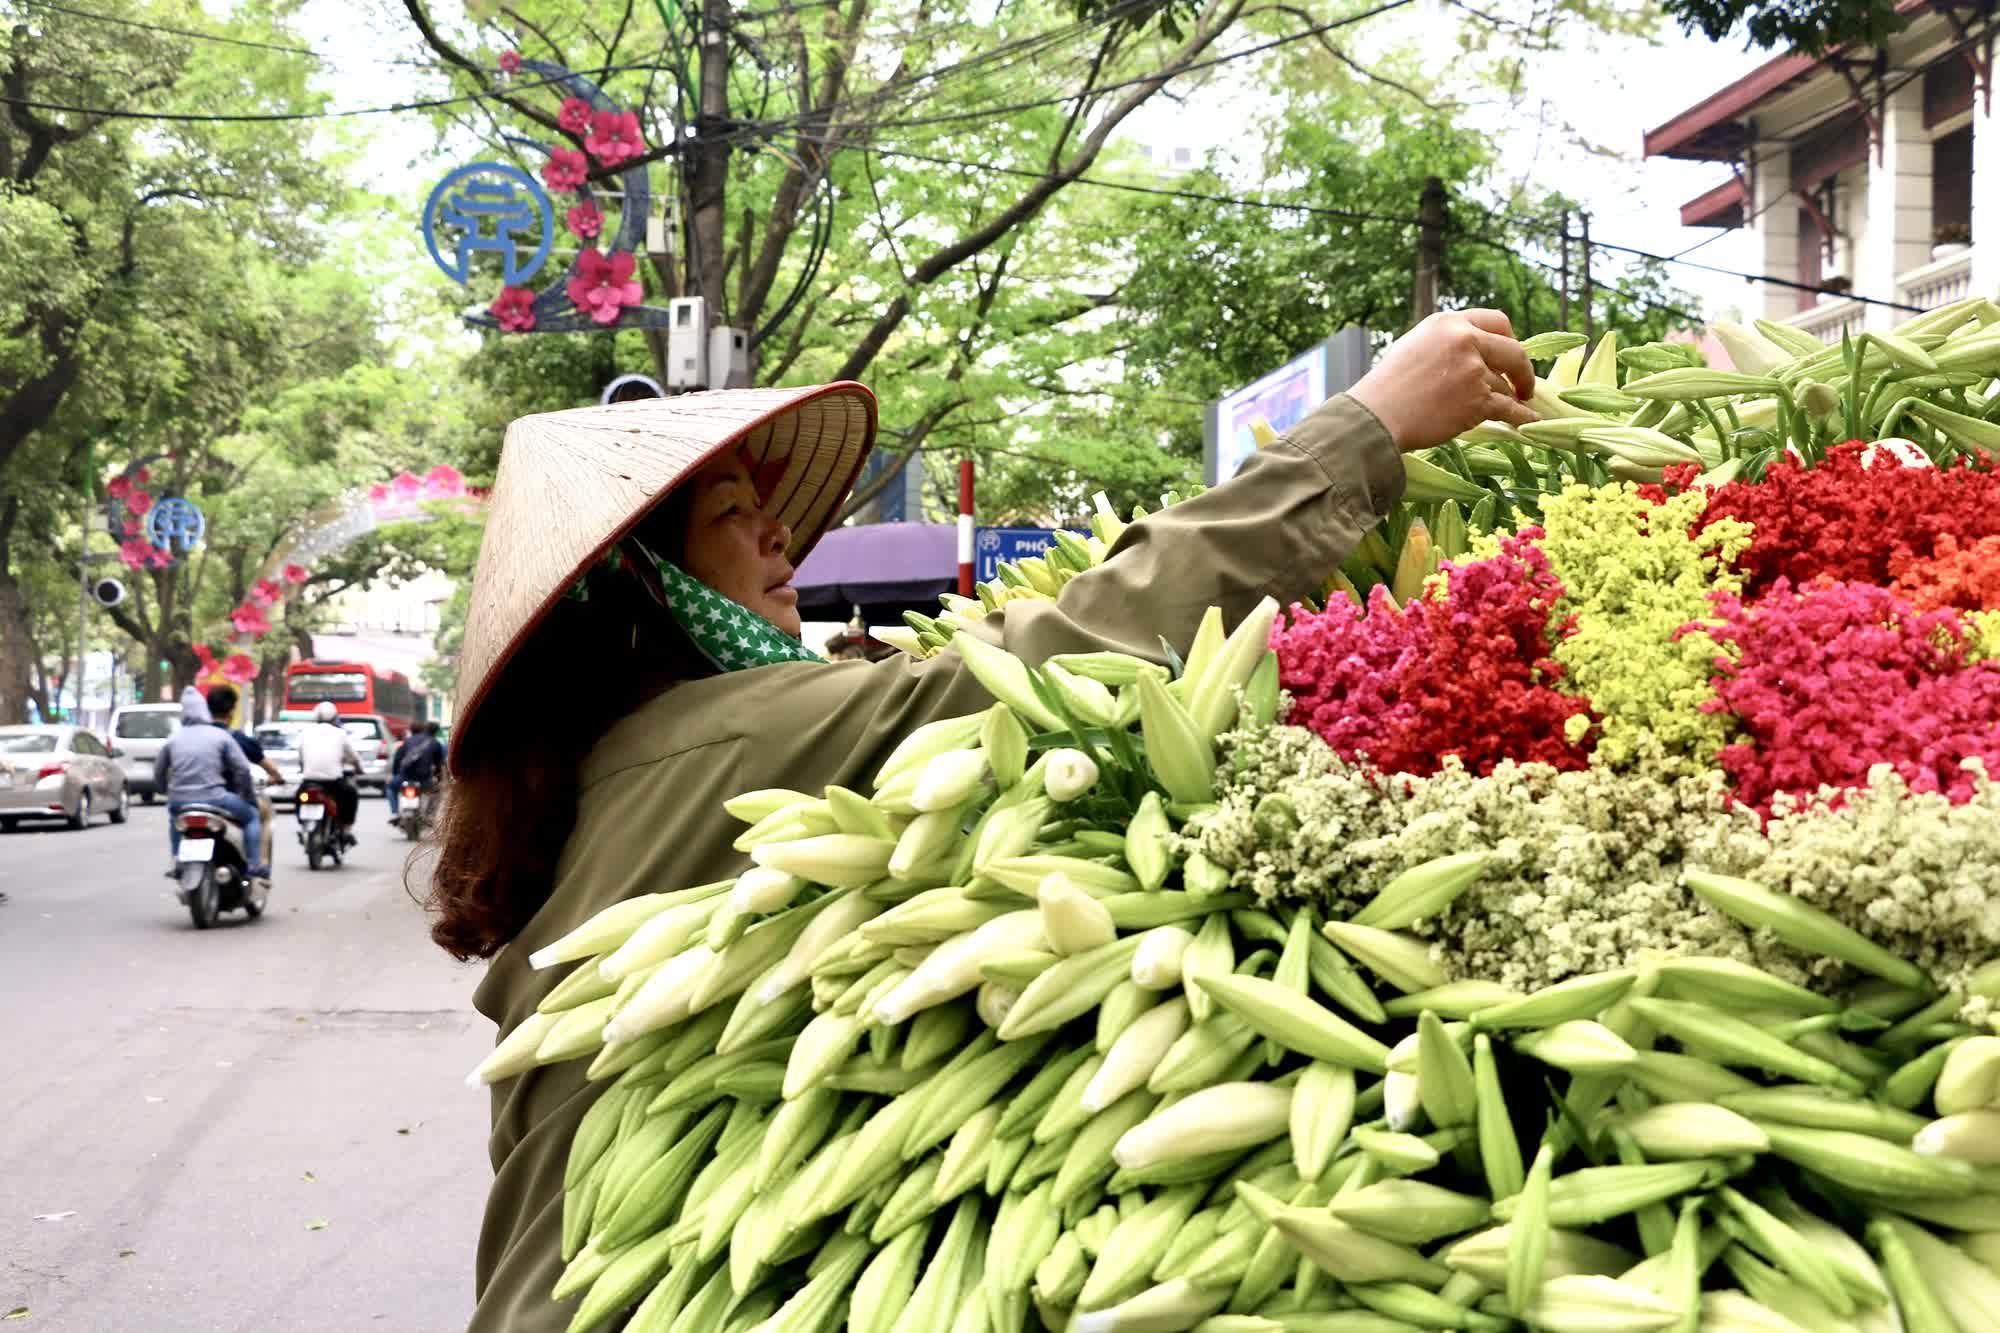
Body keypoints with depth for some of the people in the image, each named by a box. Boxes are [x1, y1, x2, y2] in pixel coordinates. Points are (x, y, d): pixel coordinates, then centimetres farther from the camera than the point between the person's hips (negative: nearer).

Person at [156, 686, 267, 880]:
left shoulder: (173, 740, 10)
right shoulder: (220, 736, 1)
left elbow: (158, 774, 16)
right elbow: (242, 770, -2)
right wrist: (251, 797, 10)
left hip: (180, 802, 4)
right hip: (213, 799, -4)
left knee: (174, 816, 38)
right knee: (252, 816, 16)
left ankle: (176, 860, 28)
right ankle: (254, 864, 3)